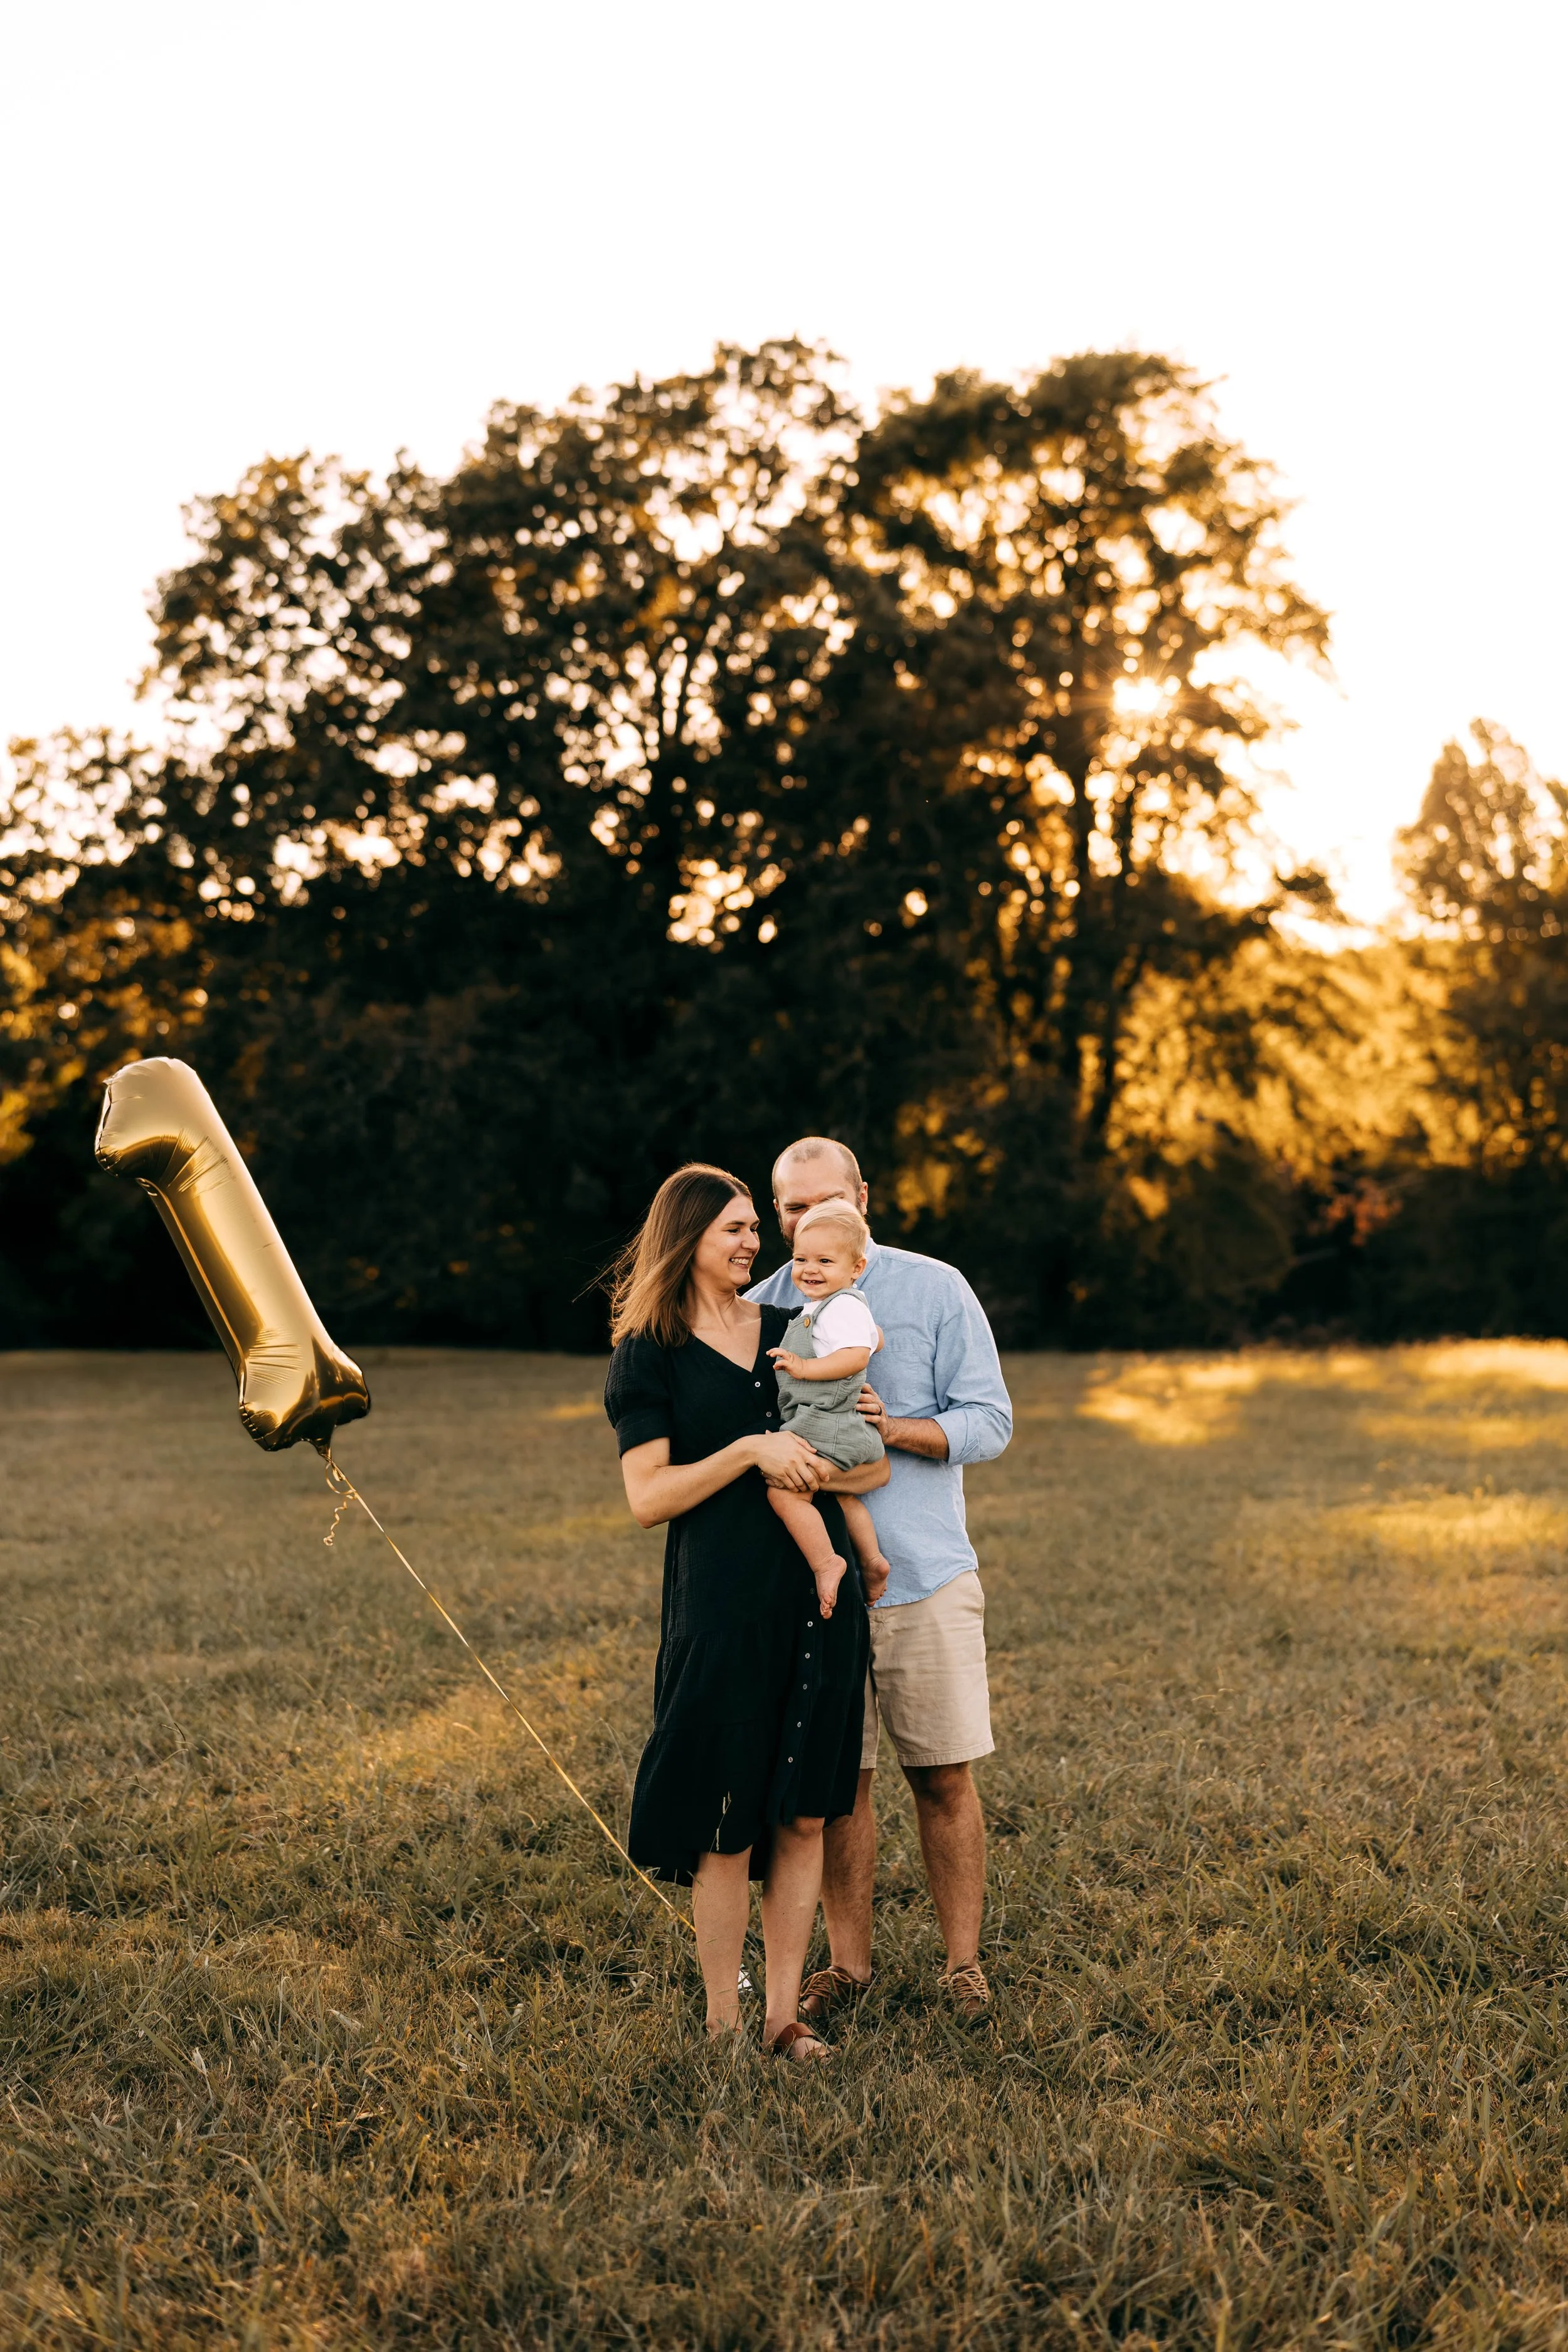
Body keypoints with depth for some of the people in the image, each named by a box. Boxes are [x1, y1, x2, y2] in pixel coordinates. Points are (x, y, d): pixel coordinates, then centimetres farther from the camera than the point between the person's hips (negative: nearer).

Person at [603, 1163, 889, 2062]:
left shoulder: (794, 1330, 13)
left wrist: (813, 1467, -11)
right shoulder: (649, 1353, 1)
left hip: (819, 1595, 4)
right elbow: (648, 1498, -8)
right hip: (722, 1607, -4)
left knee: (804, 1816, 7)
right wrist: (751, 1452, -16)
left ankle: (786, 2012, 17)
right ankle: (723, 2017, 15)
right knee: (726, 1823, 2)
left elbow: (875, 1464, 9)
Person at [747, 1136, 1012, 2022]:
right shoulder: (759, 1310, 6)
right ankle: (849, 1960, 21)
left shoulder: (935, 1290, 1)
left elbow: (989, 1420, -2)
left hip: (925, 1577, -1)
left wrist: (893, 1428, -18)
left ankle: (964, 1961, 16)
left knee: (945, 1777, 2)